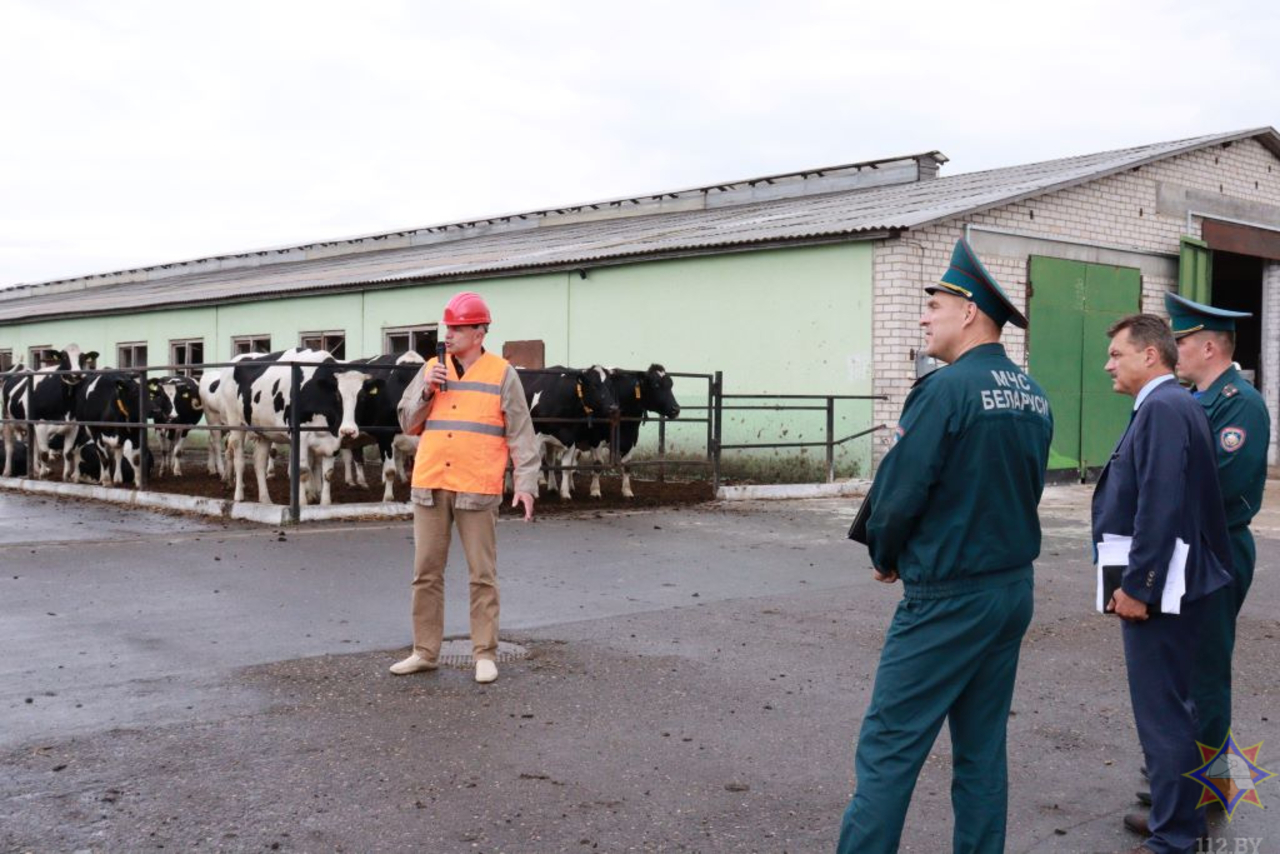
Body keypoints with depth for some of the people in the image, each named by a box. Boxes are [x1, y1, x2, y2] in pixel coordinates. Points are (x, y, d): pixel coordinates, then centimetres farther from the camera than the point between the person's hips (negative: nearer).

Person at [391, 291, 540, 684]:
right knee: (426, 573, 8)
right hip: (430, 486, 4)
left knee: (482, 575, 2)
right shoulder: (432, 370, 11)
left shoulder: (502, 375, 0)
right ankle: (425, 652, 18)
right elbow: (408, 423, 13)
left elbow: (521, 434, -2)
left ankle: (485, 655, 11)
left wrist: (526, 483, -10)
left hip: (477, 489, -4)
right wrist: (426, 392, -4)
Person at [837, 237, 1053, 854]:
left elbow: (897, 494, -16)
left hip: (946, 600, -8)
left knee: (888, 750, -1)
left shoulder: (947, 389, -17)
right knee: (983, 750, 14)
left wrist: (886, 557, 2)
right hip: (1013, 589, 8)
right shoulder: (1033, 397, 8)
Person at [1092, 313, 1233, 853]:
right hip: (1159, 580, 11)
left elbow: (1160, 505, -24)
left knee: (1161, 708, -3)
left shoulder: (1163, 407, -16)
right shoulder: (1170, 404, 16)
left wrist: (1136, 584, -21)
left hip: (1156, 583, -11)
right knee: (1166, 703, 19)